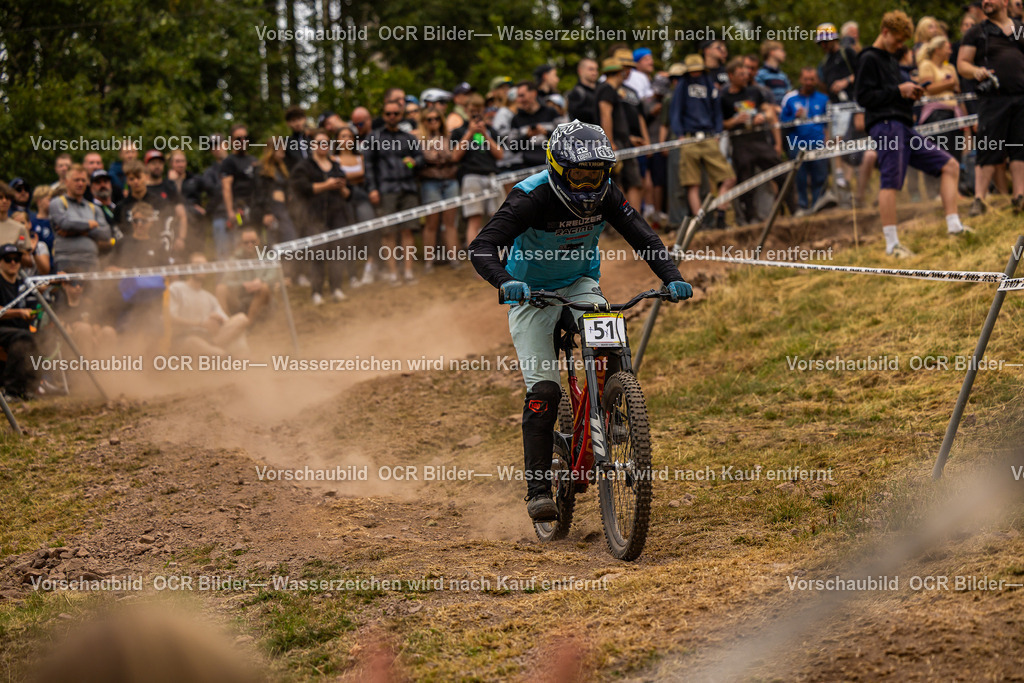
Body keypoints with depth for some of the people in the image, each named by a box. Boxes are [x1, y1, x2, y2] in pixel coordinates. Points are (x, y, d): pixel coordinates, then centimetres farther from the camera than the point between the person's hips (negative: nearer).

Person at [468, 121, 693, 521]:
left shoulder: (605, 196, -15)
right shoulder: (530, 198, -28)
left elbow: (644, 239, -13)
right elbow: (482, 247, -36)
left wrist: (671, 278, -30)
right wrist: (505, 282, -55)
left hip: (580, 285, 3)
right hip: (531, 293, -3)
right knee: (543, 389, -15)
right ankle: (538, 488, -10)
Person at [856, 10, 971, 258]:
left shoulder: (891, 60, 25)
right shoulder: (869, 59, -3)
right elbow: (864, 97, -11)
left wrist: (911, 92, 10)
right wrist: (899, 90, -11)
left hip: (903, 126, 10)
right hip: (884, 124, -10)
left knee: (950, 166, 5)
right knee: (890, 182, -14)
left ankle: (953, 225, 1)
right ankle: (892, 244, -14)